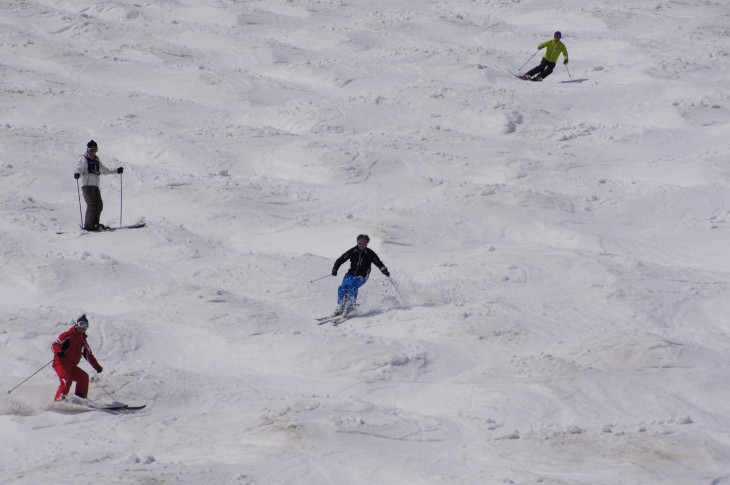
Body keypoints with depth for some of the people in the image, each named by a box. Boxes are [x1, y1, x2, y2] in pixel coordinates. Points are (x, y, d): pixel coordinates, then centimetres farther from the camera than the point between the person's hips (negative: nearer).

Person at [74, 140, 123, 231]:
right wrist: (77, 174, -38)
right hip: (87, 185, -8)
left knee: (99, 205, 6)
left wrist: (116, 170, 31)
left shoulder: (96, 160, 20)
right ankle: (88, 225, -17)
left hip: (95, 186, 8)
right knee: (91, 205, -16)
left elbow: (104, 170, 31)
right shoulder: (84, 159, 0)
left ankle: (95, 223, 17)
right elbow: (80, 168, -15)